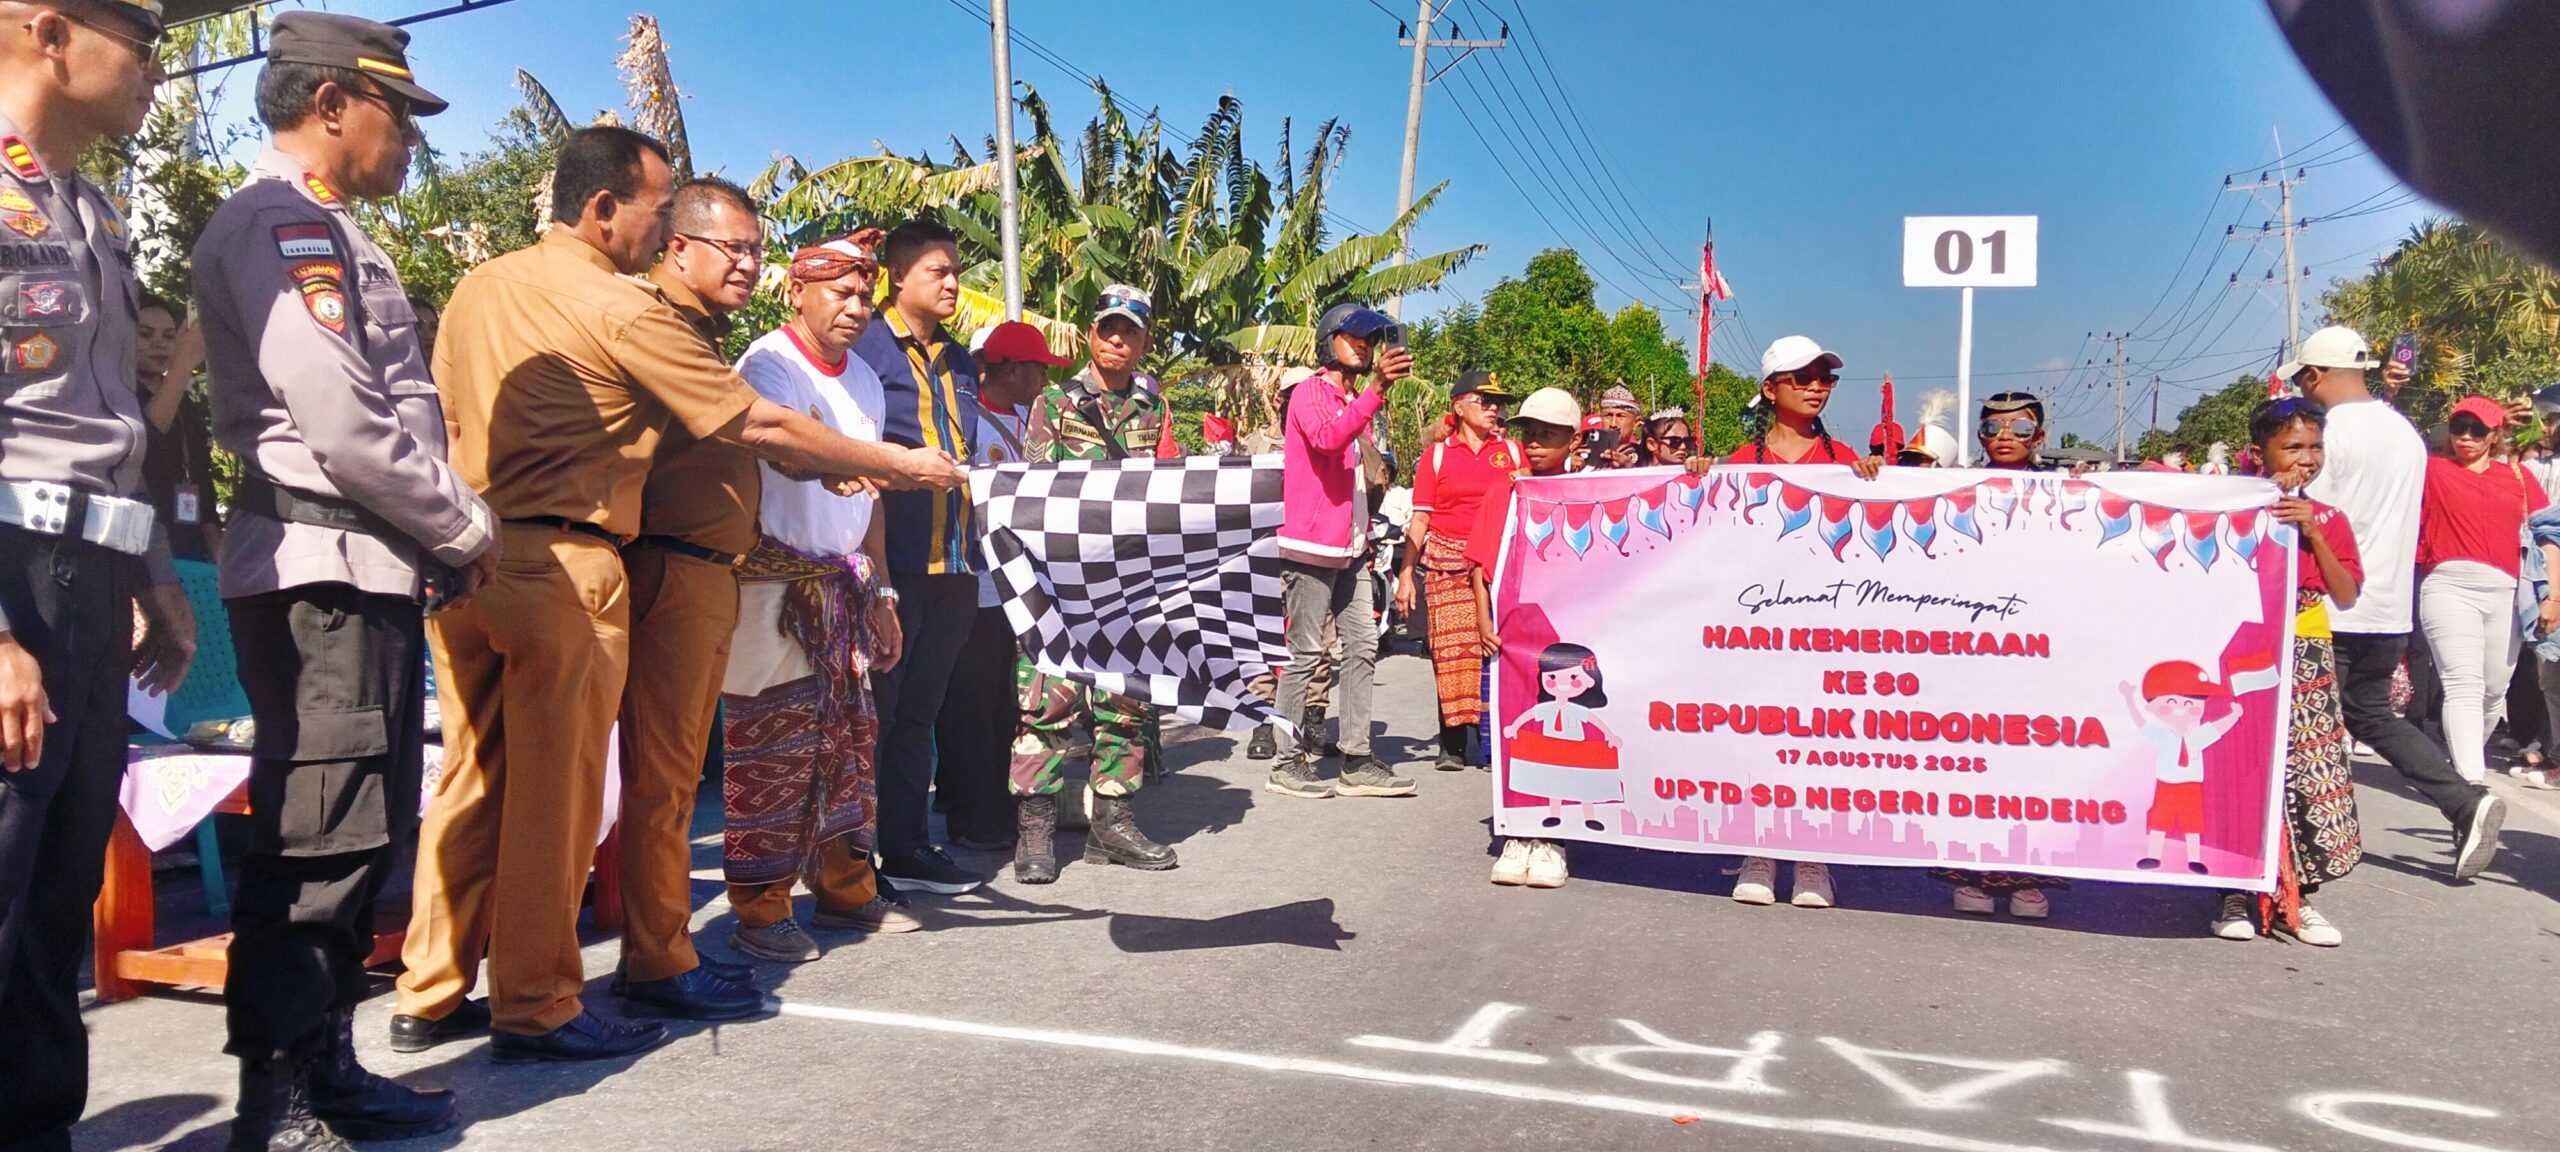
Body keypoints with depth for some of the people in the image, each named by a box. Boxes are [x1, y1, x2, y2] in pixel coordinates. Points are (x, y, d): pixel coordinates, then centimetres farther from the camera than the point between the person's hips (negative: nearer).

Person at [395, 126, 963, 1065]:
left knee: (471, 776, 15)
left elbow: (446, 412, 19)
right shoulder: (624, 308, -10)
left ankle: (430, 995, 23)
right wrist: (898, 464, -2)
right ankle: (534, 1010, 11)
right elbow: (760, 429, -10)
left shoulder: (478, 286, 12)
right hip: (560, 565, -7)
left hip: (464, 555, 8)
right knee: (552, 792, 2)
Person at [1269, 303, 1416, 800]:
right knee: (1306, 652, -6)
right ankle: (1288, 762, 1)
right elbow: (1327, 437, -26)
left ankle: (1357, 762, 9)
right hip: (1312, 544, -9)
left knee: (1362, 647, 5)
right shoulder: (1311, 392, -3)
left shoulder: (1356, 402, 22)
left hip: (1350, 548, 9)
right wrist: (1378, 389, -32)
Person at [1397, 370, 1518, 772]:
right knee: (1451, 650, -4)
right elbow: (1420, 518, 5)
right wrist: (1406, 572, -2)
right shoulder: (1437, 454, 8)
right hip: (1447, 565, -1)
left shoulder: (1511, 452, 12)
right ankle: (1452, 744, 3)